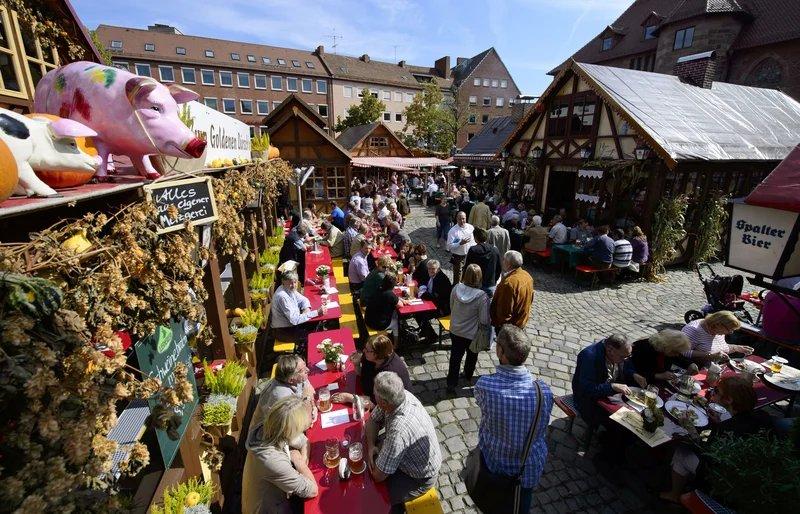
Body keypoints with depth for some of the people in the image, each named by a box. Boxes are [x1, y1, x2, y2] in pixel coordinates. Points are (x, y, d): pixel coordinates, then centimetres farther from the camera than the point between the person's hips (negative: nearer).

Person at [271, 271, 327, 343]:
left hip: (291, 324, 9)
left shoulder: (290, 289, -4)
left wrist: (306, 309, -14)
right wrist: (317, 313, -33)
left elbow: (303, 300, 10)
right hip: (283, 331, -8)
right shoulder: (282, 297, -30)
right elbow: (295, 320, -32)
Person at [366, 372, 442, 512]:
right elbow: (372, 421, -2)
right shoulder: (400, 396, -21)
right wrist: (371, 446, -15)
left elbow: (378, 476, -27)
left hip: (419, 478, -6)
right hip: (408, 460, 7)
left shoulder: (399, 430, -42)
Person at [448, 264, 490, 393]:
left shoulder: (456, 288, -16)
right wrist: (489, 321, 0)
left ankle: (451, 384, 27)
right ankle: (468, 376, 49)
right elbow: (484, 321, -22)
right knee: (472, 355, 26)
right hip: (472, 334, -2)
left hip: (455, 330, 3)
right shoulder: (482, 296, -29)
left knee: (455, 356, 18)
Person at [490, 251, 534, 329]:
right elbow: (530, 300, 9)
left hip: (508, 324, -8)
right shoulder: (527, 276, -5)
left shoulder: (509, 283, -34)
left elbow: (504, 311, -29)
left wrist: (498, 324, -14)